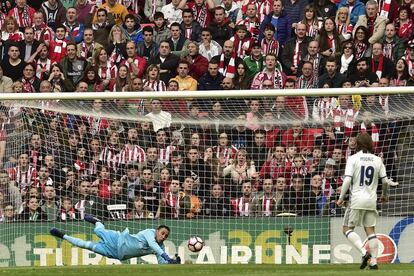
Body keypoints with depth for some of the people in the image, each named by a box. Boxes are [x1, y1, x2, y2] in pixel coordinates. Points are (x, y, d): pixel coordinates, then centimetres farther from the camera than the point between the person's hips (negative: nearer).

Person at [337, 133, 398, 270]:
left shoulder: (353, 158, -5)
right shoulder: (377, 160, 6)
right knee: (371, 231, 8)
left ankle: (364, 252, -16)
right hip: (372, 200, 4)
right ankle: (373, 262, 2)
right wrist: (385, 195, 27)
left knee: (347, 229, 3)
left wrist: (341, 198, -5)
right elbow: (385, 180, 8)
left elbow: (347, 180, -12)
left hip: (357, 199, -4)